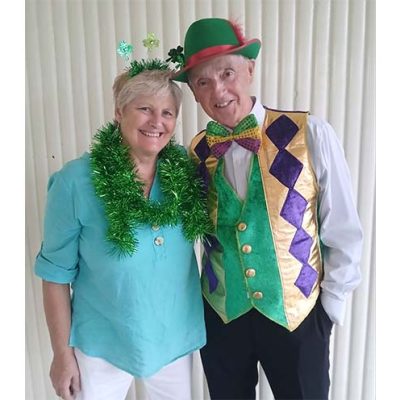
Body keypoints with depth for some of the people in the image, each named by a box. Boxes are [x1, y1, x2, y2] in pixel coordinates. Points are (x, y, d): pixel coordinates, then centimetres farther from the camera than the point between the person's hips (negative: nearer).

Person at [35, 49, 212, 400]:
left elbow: (216, 228, 5)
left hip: (176, 337, 3)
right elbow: (57, 273, -10)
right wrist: (62, 353, -6)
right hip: (102, 344, -2)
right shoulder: (76, 180, -16)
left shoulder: (187, 169, -9)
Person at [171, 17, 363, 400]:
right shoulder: (196, 153, -4)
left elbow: (343, 232, -7)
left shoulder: (310, 134, -13)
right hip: (220, 314, 3)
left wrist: (330, 306, -2)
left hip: (297, 314, -2)